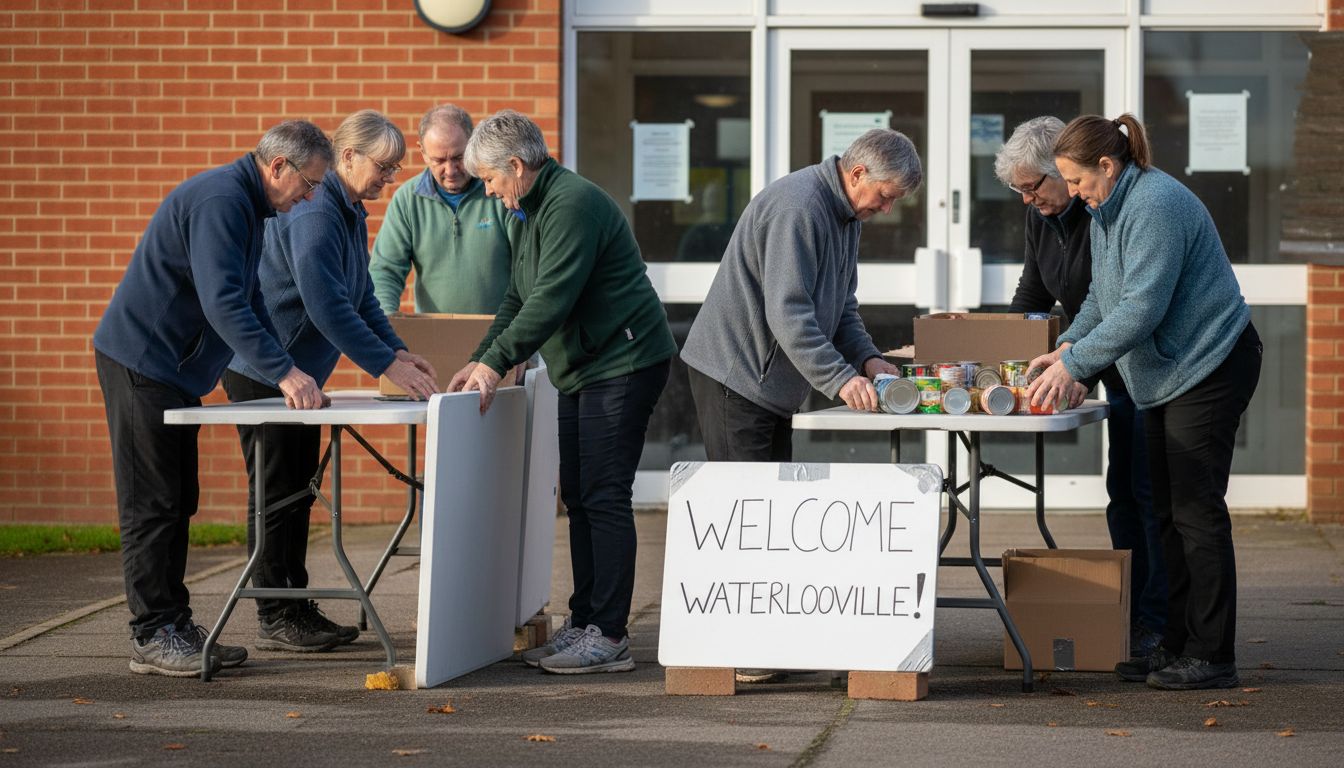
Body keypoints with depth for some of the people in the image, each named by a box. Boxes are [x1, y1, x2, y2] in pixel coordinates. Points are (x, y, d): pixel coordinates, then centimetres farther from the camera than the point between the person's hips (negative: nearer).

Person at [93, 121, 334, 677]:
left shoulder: (246, 205, 14)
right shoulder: (220, 202, -21)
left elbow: (247, 299, 23)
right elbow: (223, 302, -31)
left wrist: (289, 376, 14)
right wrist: (284, 372, -35)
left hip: (174, 370, 10)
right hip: (142, 363, -10)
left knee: (175, 504, 11)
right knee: (151, 505, -8)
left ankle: (174, 626, 15)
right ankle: (152, 637, -6)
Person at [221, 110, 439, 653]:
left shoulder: (350, 214, 10)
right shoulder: (313, 213, -23)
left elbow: (361, 298, 16)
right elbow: (327, 304, -29)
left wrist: (396, 350, 2)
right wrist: (386, 364, -30)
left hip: (297, 372, 10)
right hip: (261, 370, -10)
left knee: (298, 494, 12)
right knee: (275, 494, -5)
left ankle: (296, 610, 18)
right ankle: (274, 622, -1)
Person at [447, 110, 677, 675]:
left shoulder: (573, 205, -17)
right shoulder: (533, 211, 17)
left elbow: (551, 299, -25)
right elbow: (520, 299, 21)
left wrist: (496, 363, -25)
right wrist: (480, 361, 10)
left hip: (622, 363, -11)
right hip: (581, 372, 11)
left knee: (604, 499, -11)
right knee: (579, 499, 11)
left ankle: (608, 637, -11)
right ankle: (584, 625, 15)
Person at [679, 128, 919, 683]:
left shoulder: (845, 216, 11)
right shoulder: (797, 207, -22)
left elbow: (840, 305, 20)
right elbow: (787, 311, -28)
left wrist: (865, 357, 3)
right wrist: (839, 378, -30)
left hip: (771, 382, 10)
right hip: (733, 373, -10)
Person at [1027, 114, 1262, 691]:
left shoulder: (1156, 206, -21)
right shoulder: (1105, 210, 11)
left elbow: (1141, 306, -26)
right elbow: (1104, 296, 21)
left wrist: (1075, 363, -23)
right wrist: (1068, 346, 5)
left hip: (1210, 365, -10)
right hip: (1165, 374, 11)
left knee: (1196, 508, -10)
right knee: (1169, 512, 12)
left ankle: (1210, 657, -7)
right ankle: (1176, 647, 18)